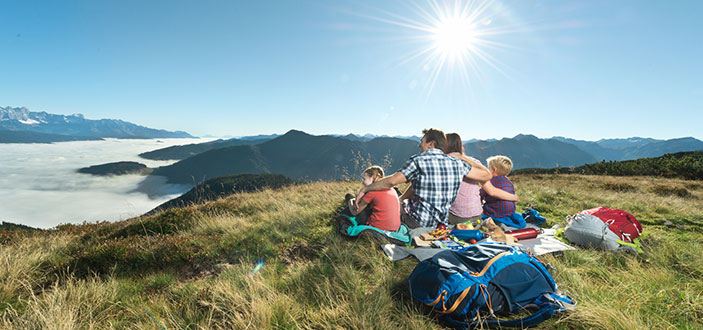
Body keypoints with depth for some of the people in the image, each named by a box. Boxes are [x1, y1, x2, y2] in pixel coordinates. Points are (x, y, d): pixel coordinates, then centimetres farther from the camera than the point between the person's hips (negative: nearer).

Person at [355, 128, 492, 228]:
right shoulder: (456, 163, 0)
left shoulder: (418, 160, -14)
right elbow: (486, 175, 7)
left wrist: (365, 189, -9)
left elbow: (391, 181, -19)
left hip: (418, 223, -6)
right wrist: (463, 158, 17)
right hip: (441, 223, 6)